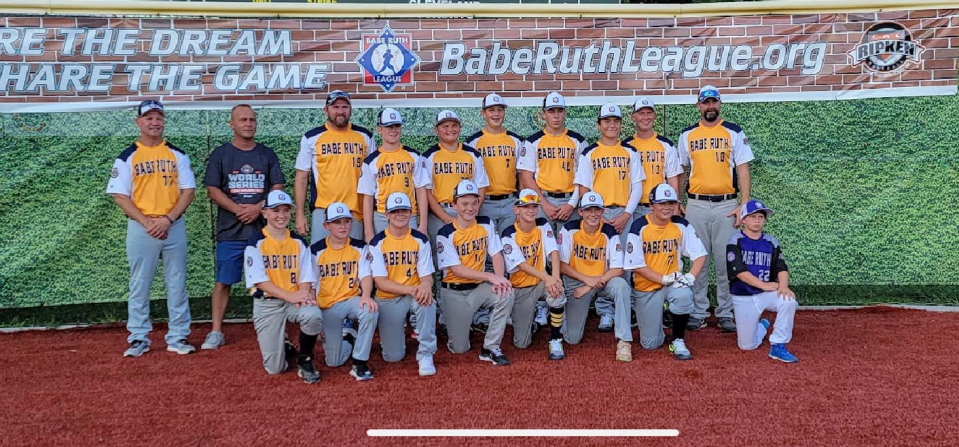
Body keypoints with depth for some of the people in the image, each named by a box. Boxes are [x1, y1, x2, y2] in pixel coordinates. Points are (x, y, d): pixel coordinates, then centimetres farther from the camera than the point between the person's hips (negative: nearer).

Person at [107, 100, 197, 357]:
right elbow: (120, 196, -2)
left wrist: (168, 219, -11)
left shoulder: (177, 154, 7)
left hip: (174, 227, 1)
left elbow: (188, 192, 3)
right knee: (139, 285, 4)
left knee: (177, 283, 4)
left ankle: (178, 338, 12)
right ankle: (138, 339, 13)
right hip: (140, 228, -1)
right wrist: (147, 222, -13)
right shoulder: (127, 157, 3)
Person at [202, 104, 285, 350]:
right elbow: (213, 190, 1)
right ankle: (216, 332, 6)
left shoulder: (267, 154, 11)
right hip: (230, 231, -1)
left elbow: (278, 188, 5)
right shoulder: (220, 154, 7)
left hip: (263, 229, 1)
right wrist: (238, 209, -14)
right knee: (223, 281, -1)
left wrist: (258, 208, -11)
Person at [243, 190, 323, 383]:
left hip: (296, 300, 2)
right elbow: (260, 281, -11)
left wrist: (304, 294, -20)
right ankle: (283, 347, 32)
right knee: (275, 368, -7)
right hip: (267, 303, -2)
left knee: (314, 315, -35)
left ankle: (304, 360, -8)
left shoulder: (298, 242, 7)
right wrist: (290, 296, -22)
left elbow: (306, 277, 4)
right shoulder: (256, 242, -3)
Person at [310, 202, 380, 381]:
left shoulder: (359, 247, 0)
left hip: (351, 300, 1)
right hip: (327, 307, 0)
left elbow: (365, 276, -9)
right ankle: (347, 338, 28)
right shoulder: (316, 250, -4)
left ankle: (360, 362, -20)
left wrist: (366, 296, -31)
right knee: (334, 361, -9)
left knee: (370, 311, -37)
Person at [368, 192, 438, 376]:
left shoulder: (420, 240, -2)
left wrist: (425, 286, -32)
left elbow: (427, 276, -5)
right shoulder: (377, 242, -7)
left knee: (427, 302, -37)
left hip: (415, 294, 1)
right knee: (393, 356, -4)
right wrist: (410, 289, -29)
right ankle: (397, 331, 32)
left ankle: (425, 354, -18)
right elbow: (380, 282, -13)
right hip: (388, 299, 0)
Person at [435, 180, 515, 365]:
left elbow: (496, 255, -3)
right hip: (454, 292, -3)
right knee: (459, 348, -6)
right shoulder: (446, 233, -12)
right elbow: (457, 269, -17)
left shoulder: (486, 224, 1)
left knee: (506, 294, -30)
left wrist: (499, 280, -23)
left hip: (478, 287, 3)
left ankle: (490, 348, -14)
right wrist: (490, 276, -26)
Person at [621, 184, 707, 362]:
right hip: (645, 287, -2)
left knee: (683, 295, -35)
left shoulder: (681, 225, -4)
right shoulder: (639, 227, -13)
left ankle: (677, 340, -10)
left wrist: (691, 276, -20)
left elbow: (700, 254, -2)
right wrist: (664, 279, -23)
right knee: (650, 343, -4)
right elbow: (636, 265, -14)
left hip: (673, 283, 2)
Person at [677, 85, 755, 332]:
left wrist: (745, 205, -7)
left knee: (726, 261, 1)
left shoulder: (734, 133, 4)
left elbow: (743, 170, 1)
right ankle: (699, 312, 13)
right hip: (696, 205, 2)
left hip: (726, 205, -1)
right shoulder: (687, 135, 9)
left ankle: (726, 313, 11)